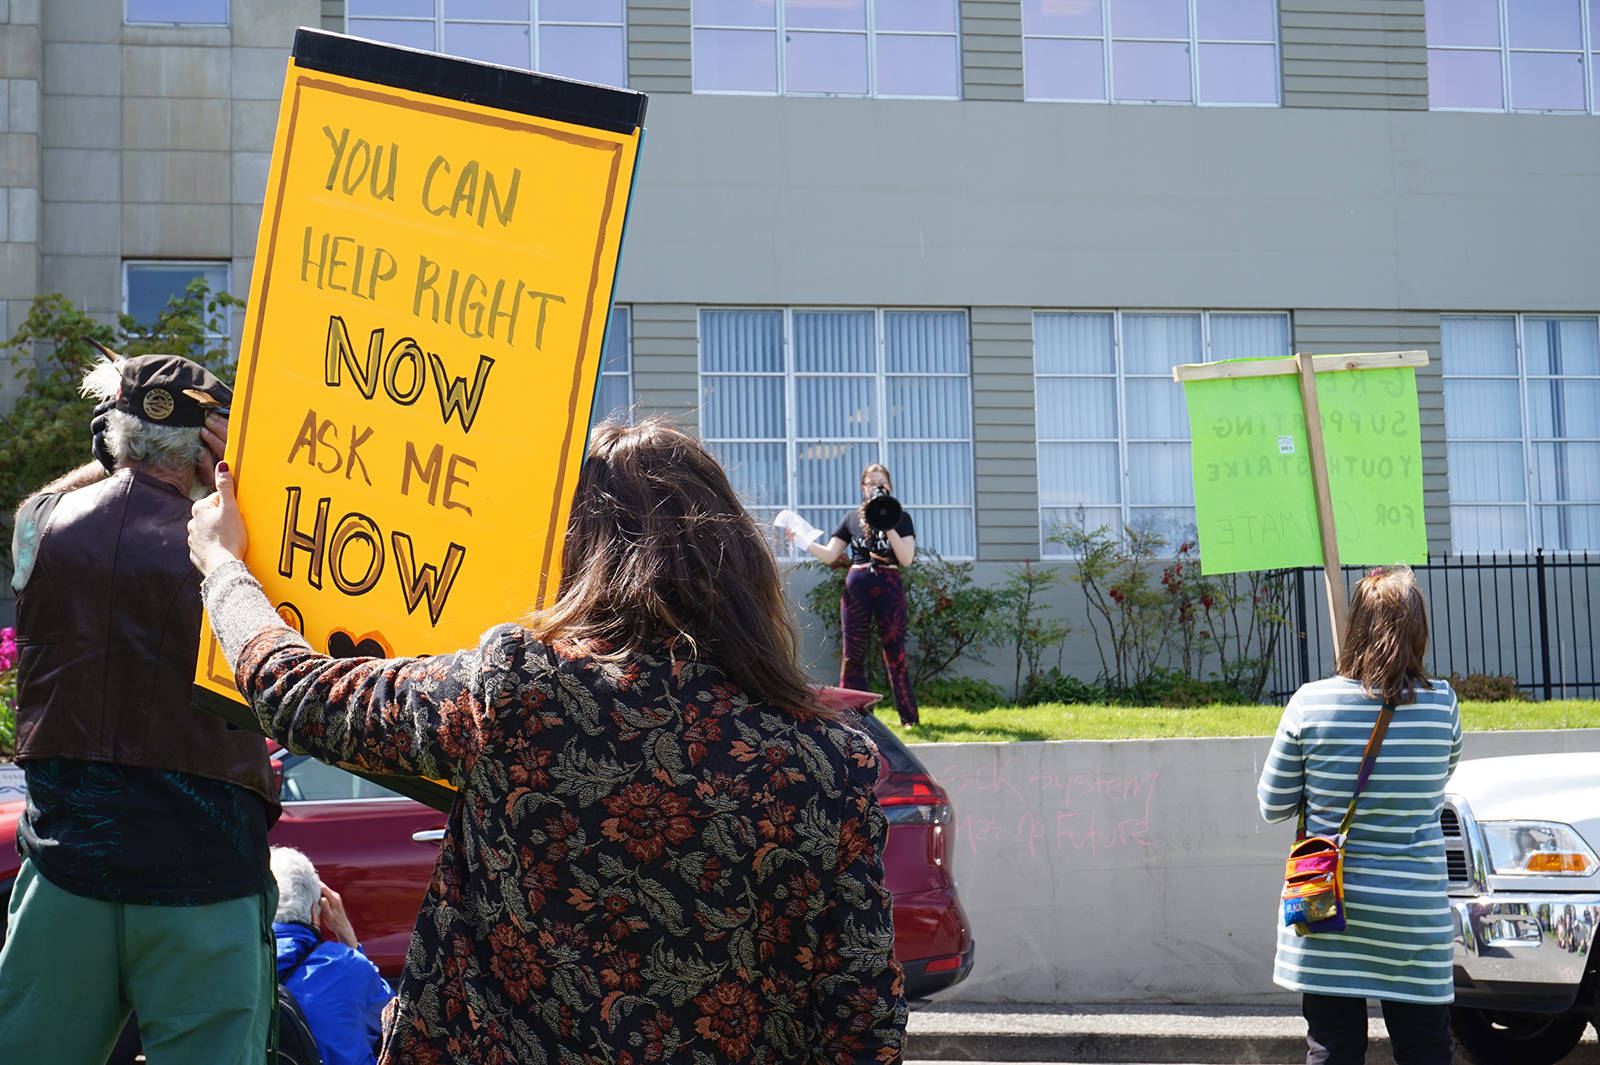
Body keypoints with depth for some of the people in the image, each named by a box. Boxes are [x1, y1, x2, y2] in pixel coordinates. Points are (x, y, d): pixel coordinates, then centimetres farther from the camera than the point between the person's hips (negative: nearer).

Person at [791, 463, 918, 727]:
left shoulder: (901, 518, 7)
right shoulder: (853, 518, 13)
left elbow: (907, 559, -4)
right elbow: (829, 554, 10)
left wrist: (888, 528, -13)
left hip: (889, 586, -2)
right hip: (856, 586, 2)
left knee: (895, 653, -3)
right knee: (853, 653, 0)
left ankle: (909, 716, 4)